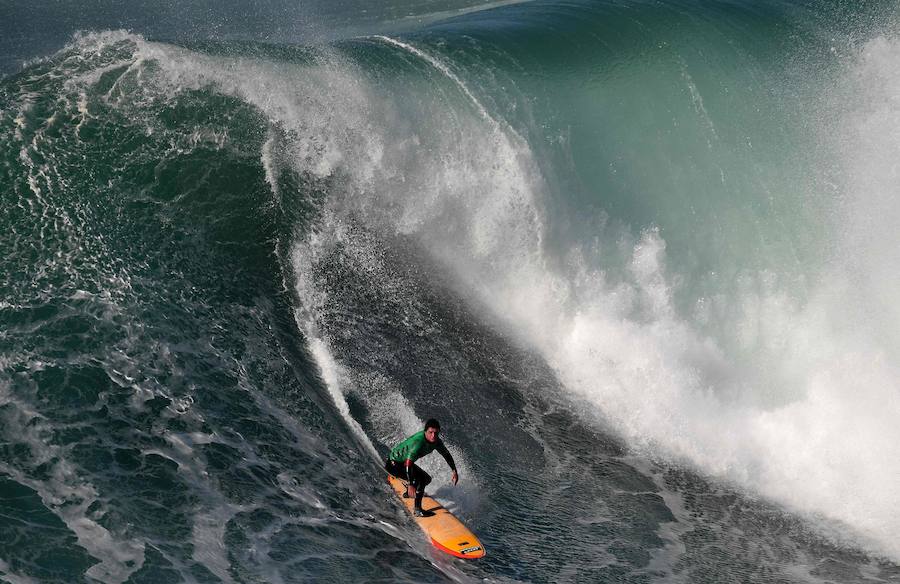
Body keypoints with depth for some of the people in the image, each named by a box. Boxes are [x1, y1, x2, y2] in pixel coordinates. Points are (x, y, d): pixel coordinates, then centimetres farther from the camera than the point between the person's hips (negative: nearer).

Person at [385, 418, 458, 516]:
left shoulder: (436, 441, -11)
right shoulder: (418, 442, -36)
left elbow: (446, 454, 4)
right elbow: (408, 463, -42)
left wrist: (454, 471, -1)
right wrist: (410, 484, -48)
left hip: (406, 462, 9)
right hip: (394, 463, -9)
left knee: (427, 479, 18)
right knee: (420, 479, -24)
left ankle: (408, 493, 43)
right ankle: (417, 509, -12)